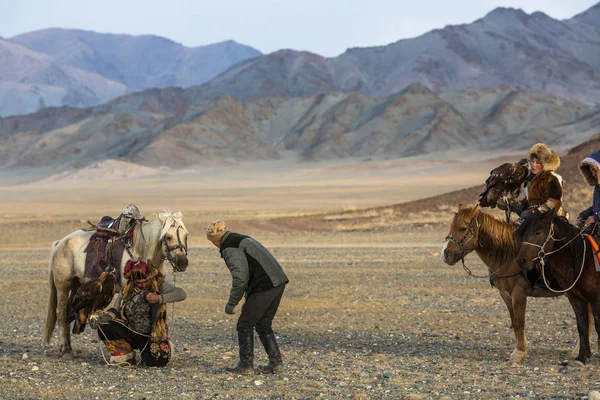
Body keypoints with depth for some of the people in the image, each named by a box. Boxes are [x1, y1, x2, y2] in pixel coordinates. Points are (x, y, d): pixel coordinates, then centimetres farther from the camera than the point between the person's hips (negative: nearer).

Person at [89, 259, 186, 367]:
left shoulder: (158, 285, -7)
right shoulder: (127, 289, 1)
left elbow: (181, 294, -18)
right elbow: (116, 310, 2)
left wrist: (160, 298, -32)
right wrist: (102, 316, -20)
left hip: (151, 336, -3)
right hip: (130, 334, 3)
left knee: (156, 362, -28)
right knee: (105, 328, -23)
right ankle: (125, 356, 2)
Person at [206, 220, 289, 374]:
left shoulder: (229, 248, -7)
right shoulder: (243, 239, 24)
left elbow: (240, 278, -18)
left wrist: (231, 303, -9)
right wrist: (249, 297, 26)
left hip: (265, 286, -9)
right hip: (278, 282, 9)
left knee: (245, 325, 3)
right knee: (263, 325, 18)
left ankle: (246, 365, 8)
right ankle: (275, 362, 15)